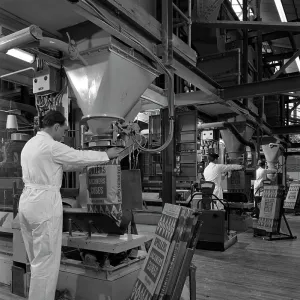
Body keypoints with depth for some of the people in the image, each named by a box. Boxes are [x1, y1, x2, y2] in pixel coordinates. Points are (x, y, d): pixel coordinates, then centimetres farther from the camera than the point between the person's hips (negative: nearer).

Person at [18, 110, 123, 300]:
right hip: (44, 203, -10)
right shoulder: (51, 146, -16)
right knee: (47, 261, 2)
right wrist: (107, 155, 7)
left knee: (37, 259, 21)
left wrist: (85, 163, 22)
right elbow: (79, 156, -8)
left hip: (27, 201, 10)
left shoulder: (30, 144, 13)